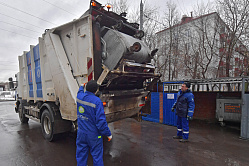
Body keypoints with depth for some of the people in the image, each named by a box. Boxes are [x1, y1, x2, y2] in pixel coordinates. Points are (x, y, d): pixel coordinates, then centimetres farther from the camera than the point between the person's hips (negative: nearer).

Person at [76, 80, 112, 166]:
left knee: (81, 154, 21)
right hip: (93, 135, -5)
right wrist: (108, 134, -12)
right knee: (97, 155, 11)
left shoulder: (79, 96, -6)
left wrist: (81, 86, 44)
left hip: (81, 133, 6)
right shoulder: (97, 101, -23)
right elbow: (101, 120, -23)